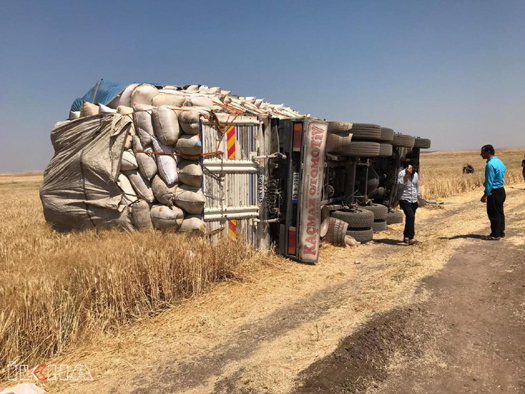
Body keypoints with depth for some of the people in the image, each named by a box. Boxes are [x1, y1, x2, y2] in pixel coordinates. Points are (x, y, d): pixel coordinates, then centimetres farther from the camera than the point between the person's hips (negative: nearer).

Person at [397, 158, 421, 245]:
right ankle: (411, 238, -24)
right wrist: (407, 175, -24)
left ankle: (406, 237, 23)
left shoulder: (416, 175, 13)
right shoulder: (402, 173, -8)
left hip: (414, 201, 7)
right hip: (404, 200, -7)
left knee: (409, 218, 10)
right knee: (411, 216, -22)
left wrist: (418, 199, 18)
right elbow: (400, 185, -23)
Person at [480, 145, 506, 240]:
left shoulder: (490, 164, -19)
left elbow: (489, 181, -20)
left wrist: (486, 195, -16)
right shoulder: (499, 162, 12)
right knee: (500, 212, 16)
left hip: (494, 192, -10)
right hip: (501, 190, 10)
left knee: (493, 213, -2)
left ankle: (495, 235, 4)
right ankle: (501, 232, 24)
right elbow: (502, 176, 16)